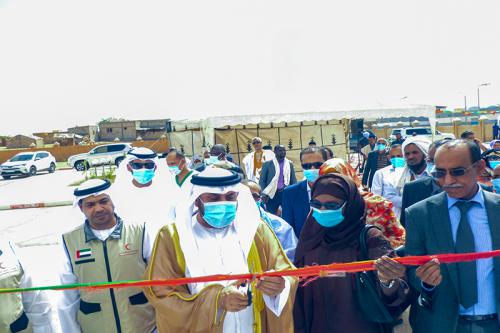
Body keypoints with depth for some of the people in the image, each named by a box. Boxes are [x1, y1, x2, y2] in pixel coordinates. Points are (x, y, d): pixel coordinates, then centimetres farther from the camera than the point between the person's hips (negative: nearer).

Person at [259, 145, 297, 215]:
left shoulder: (289, 164, 8)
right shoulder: (267, 164, 1)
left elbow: (293, 180, 10)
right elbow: (262, 180, 1)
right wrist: (263, 194, -10)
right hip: (272, 194, -2)